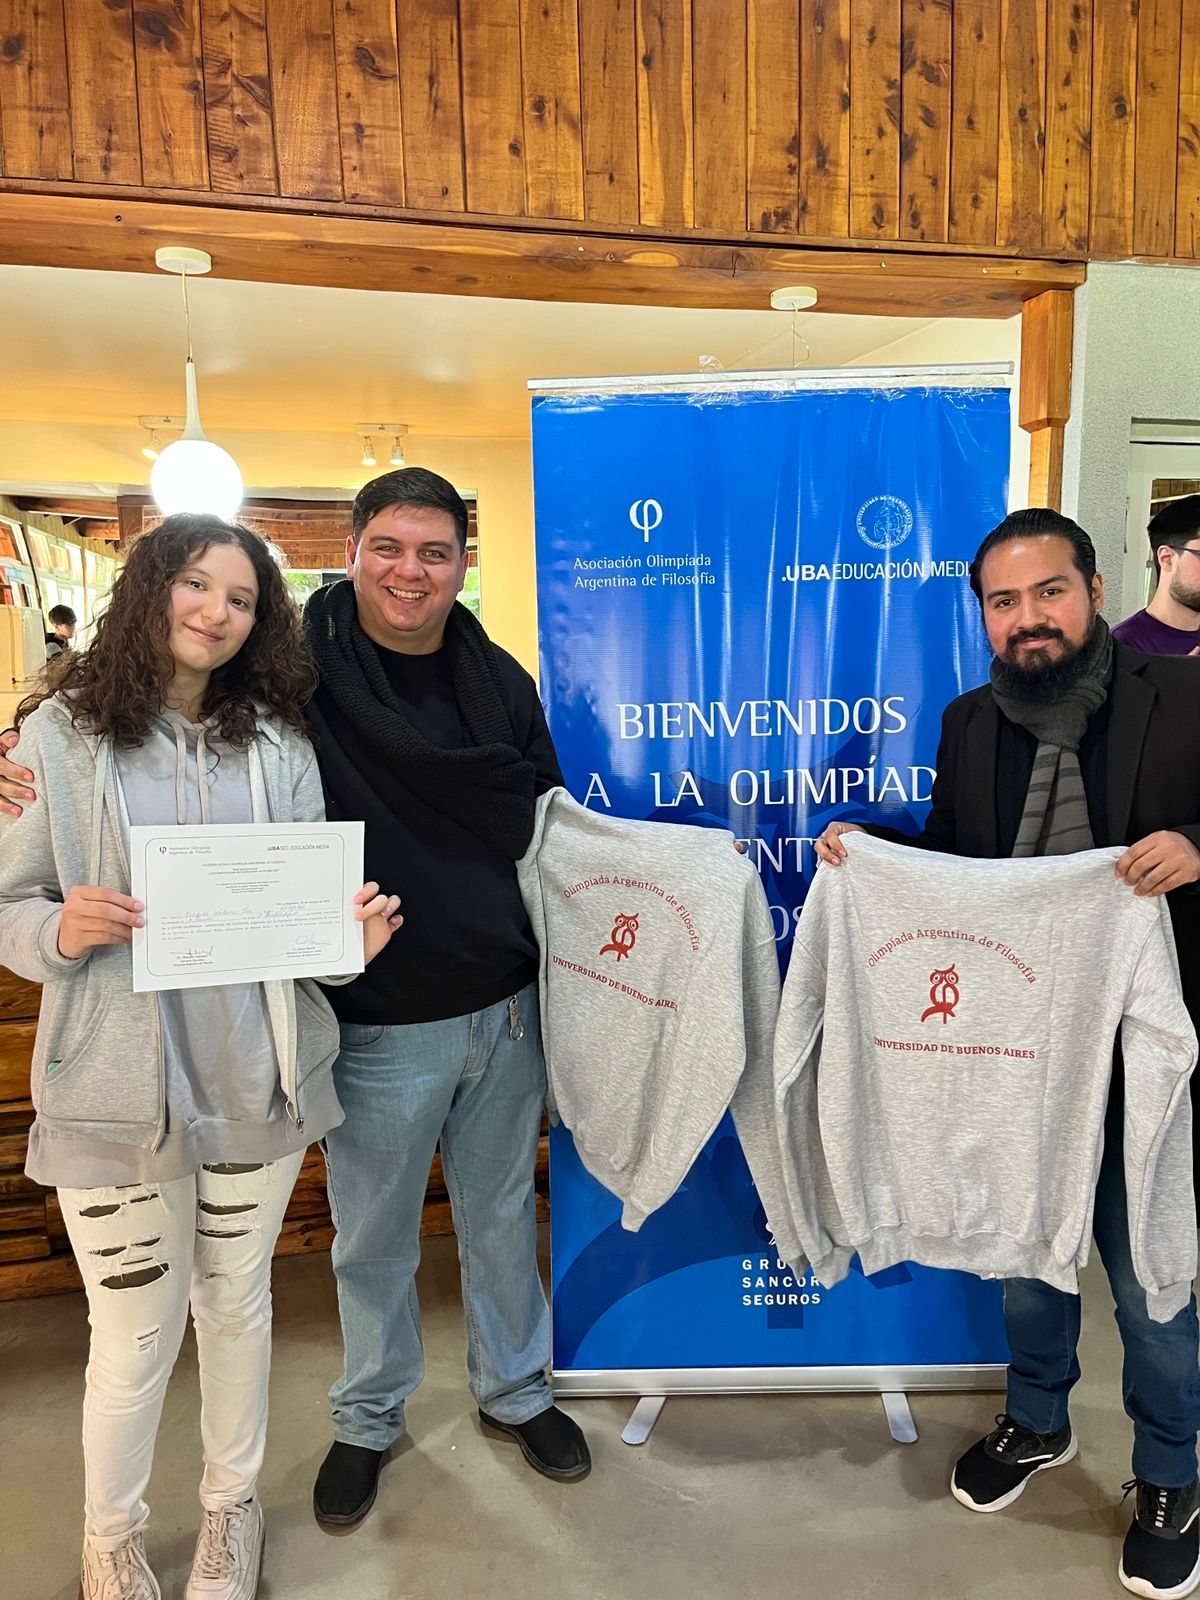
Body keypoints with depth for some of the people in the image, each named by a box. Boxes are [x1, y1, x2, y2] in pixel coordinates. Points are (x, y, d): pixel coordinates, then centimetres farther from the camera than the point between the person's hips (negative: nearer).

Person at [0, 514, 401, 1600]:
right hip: (117, 1085, -2)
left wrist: (355, 932, -15)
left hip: (257, 1077, 2)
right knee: (136, 1330, 11)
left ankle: (232, 1502, 48)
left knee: (237, 1303, 20)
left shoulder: (278, 743, 1)